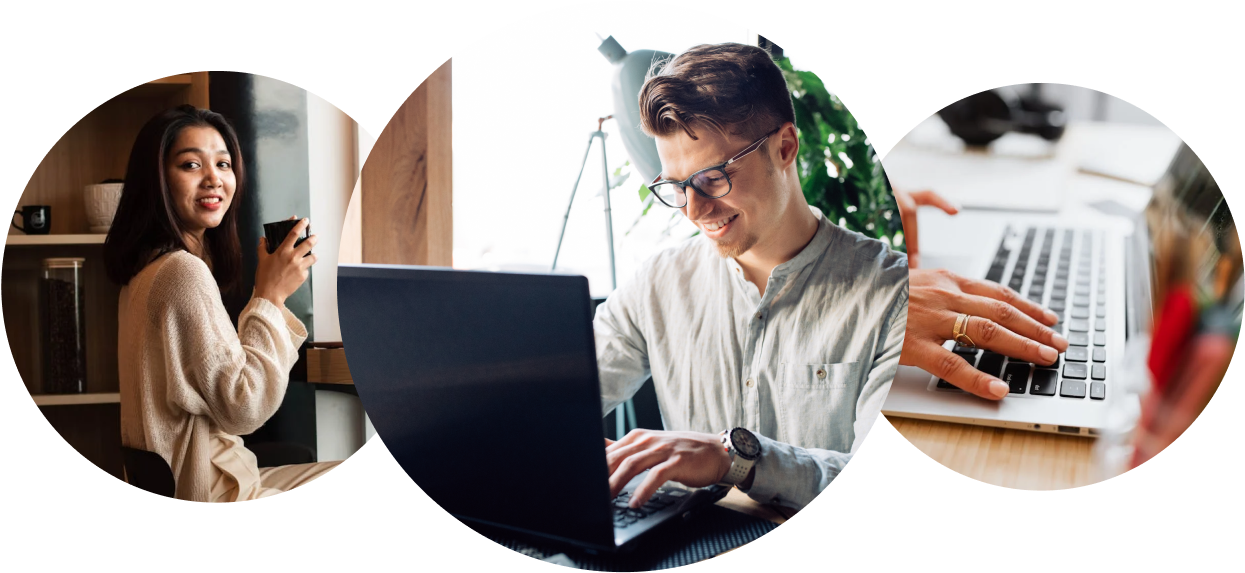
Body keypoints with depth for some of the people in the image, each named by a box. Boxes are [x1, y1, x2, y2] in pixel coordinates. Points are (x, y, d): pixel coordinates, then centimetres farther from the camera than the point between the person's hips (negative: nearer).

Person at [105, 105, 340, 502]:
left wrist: (269, 294, 3)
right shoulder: (184, 271, -21)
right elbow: (243, 408, -21)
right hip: (207, 493, -10)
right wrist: (270, 294, -16)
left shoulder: (151, 267, 10)